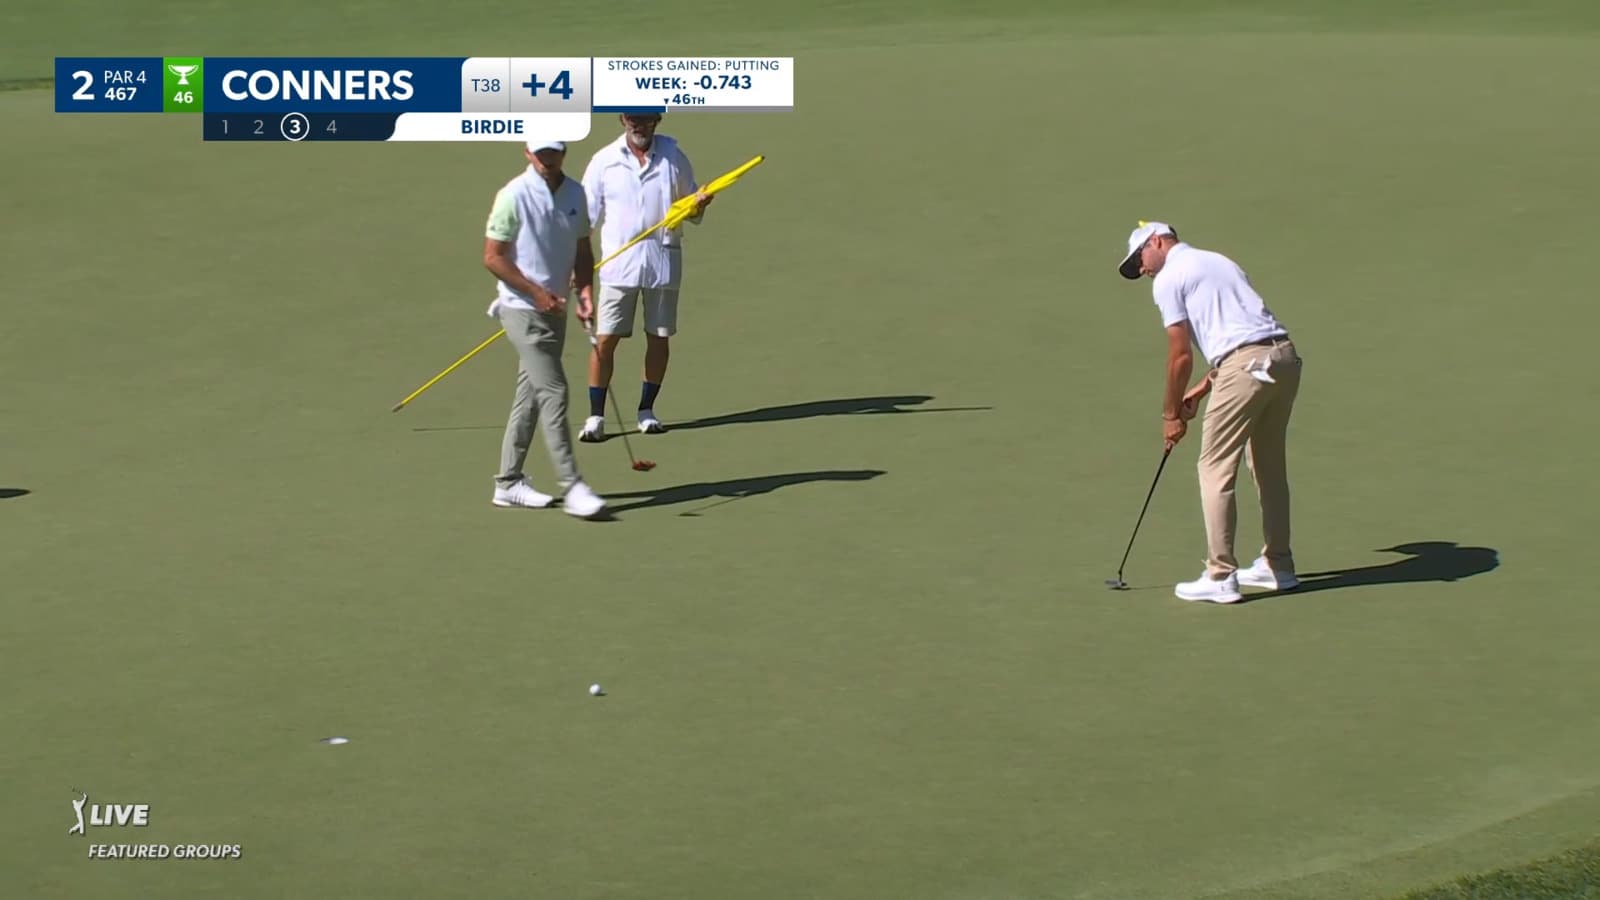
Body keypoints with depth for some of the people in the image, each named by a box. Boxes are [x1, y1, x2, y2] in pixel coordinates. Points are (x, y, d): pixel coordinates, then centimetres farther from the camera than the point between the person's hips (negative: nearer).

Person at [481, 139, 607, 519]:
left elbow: (582, 249, 16)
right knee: (553, 392, -11)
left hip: (555, 310, 7)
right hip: (523, 310, -7)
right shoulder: (514, 196, -13)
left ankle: (508, 482, 21)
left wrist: (585, 291, 0)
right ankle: (572, 487, -10)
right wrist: (537, 292, -16)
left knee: (530, 395, 12)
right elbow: (492, 257, -11)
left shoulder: (576, 194, 6)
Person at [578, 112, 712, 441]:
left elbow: (690, 211, 12)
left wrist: (699, 205, -12)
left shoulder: (673, 156, 3)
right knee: (604, 340, -5)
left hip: (663, 262, 2)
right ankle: (596, 416, 1)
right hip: (618, 263, -2)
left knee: (658, 338, 8)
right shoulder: (604, 161, -1)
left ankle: (646, 410, 22)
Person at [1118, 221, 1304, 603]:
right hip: (1285, 356, 8)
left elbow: (1181, 356, -1)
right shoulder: (1217, 261, 28)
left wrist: (1171, 413, 10)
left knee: (1216, 468, -1)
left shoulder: (1168, 279, 3)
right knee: (1270, 466, 19)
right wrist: (1201, 391, 31)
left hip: (1246, 367, -8)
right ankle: (1277, 565, 27)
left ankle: (1221, 577, -2)